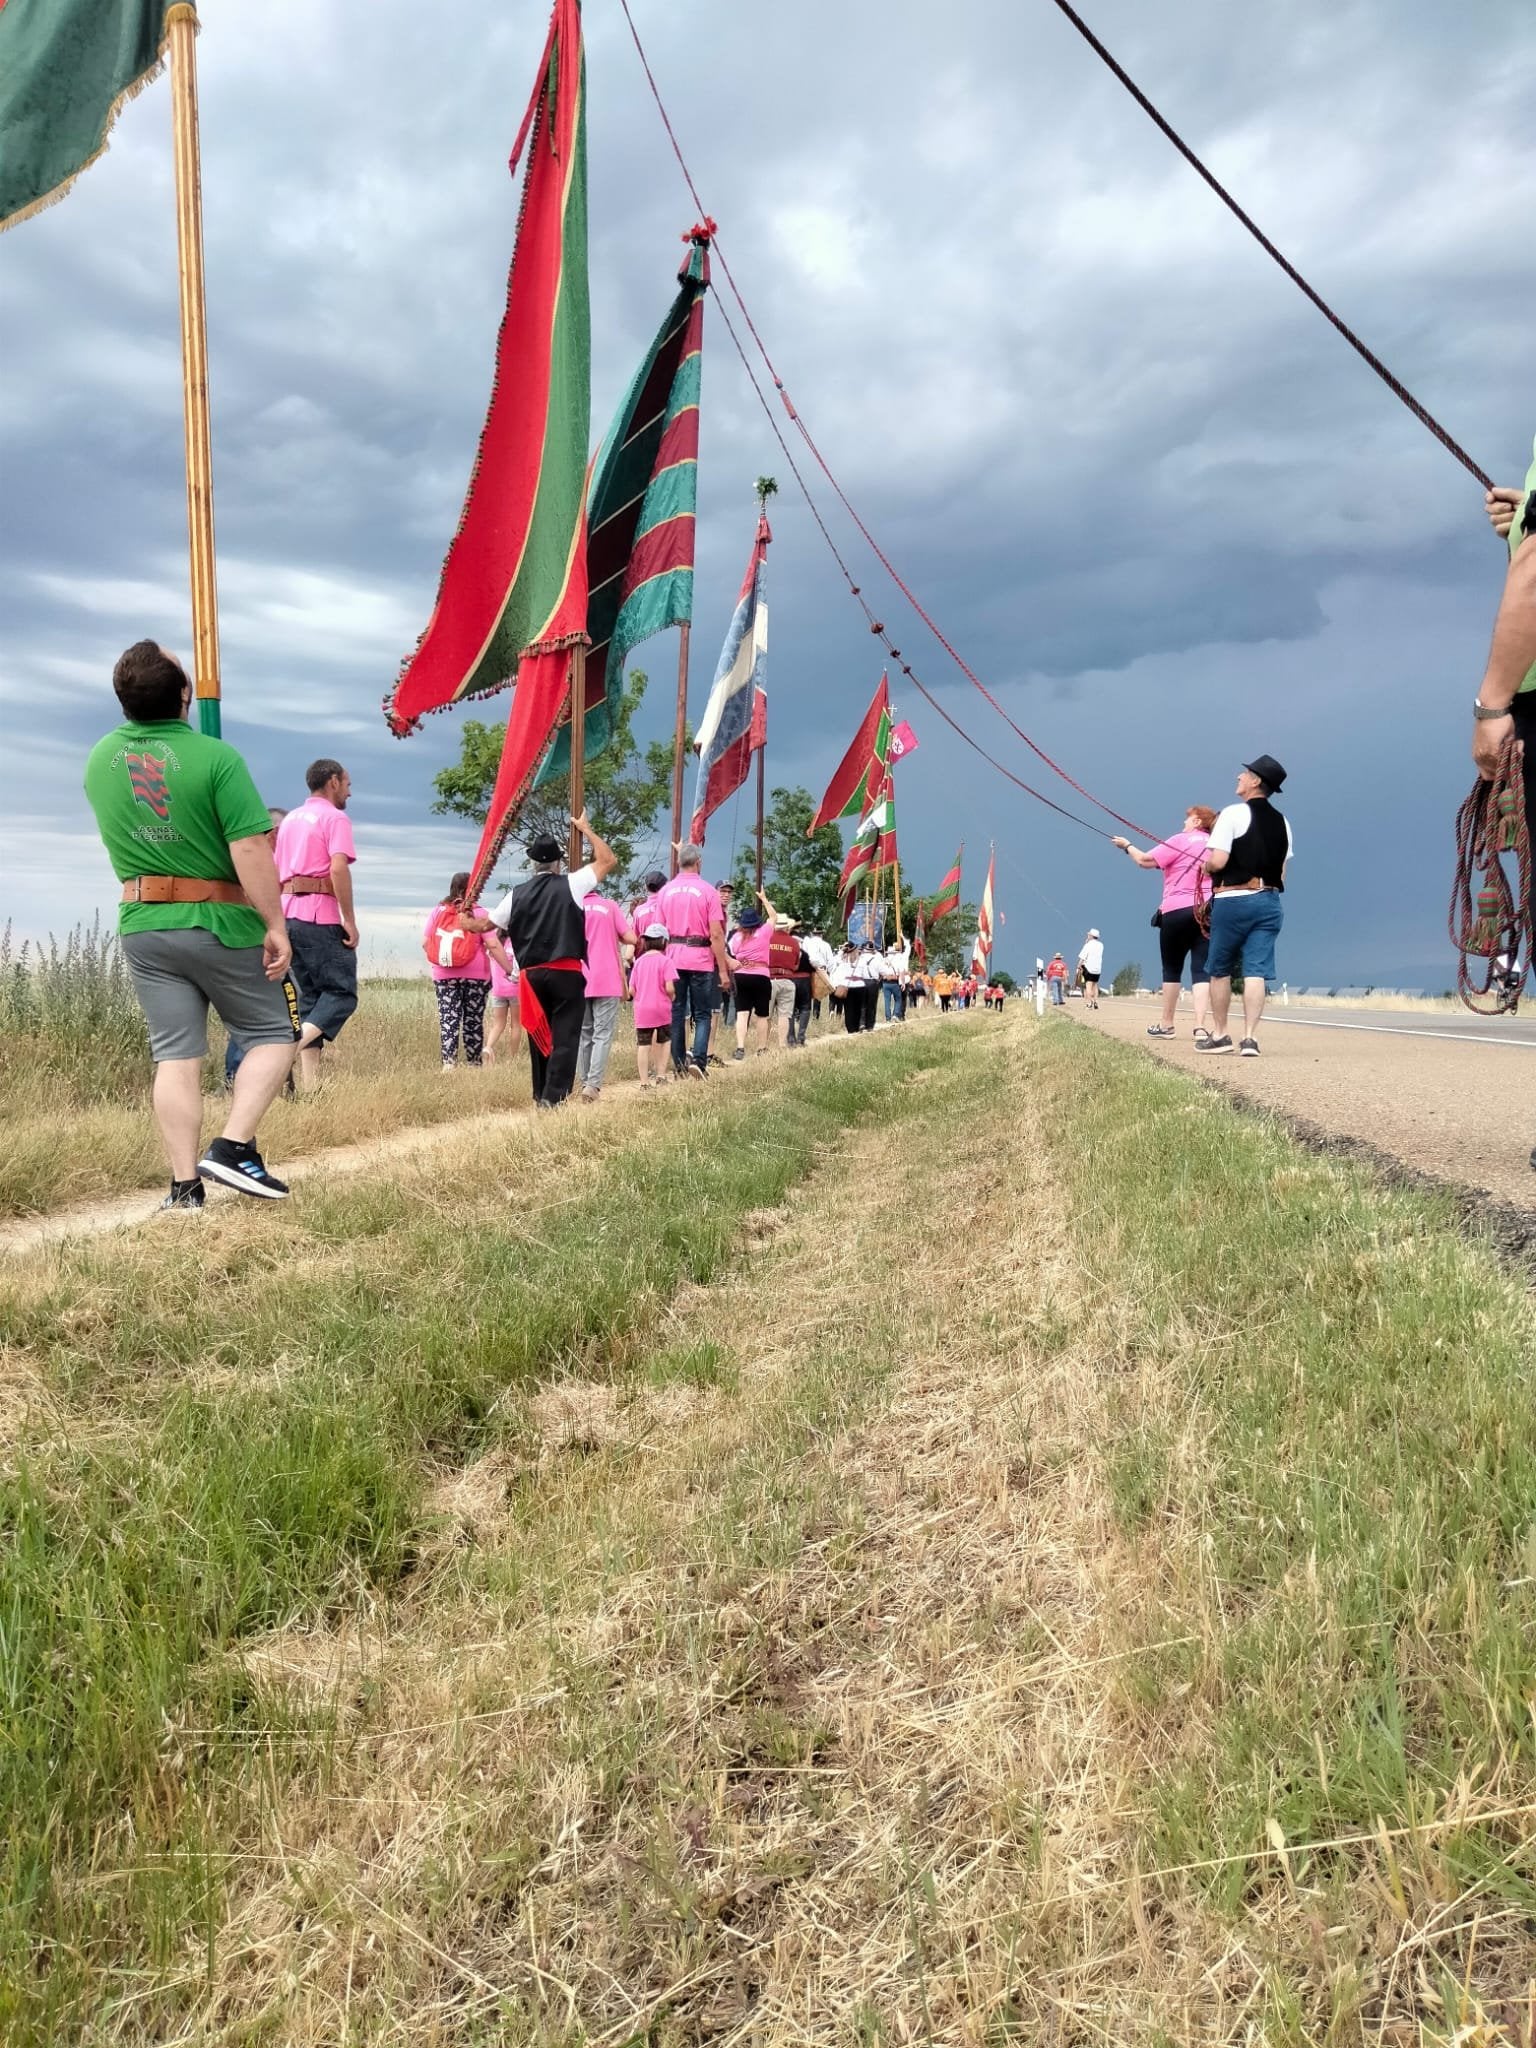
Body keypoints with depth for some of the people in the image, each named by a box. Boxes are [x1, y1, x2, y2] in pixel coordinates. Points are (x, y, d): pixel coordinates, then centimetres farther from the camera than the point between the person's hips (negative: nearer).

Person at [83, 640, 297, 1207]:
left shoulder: (99, 760, 4)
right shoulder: (216, 757, -15)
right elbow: (250, 851, -20)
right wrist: (276, 925, -15)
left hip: (141, 925, 5)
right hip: (219, 925, -5)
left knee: (176, 1055, 7)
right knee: (272, 1034, 9)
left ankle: (184, 1185, 5)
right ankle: (232, 1147, -5)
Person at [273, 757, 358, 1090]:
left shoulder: (290, 819, 21)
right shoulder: (335, 817, -4)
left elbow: (276, 873, 22)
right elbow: (338, 869, -18)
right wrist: (350, 920, -14)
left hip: (288, 914, 8)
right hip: (320, 916, -8)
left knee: (309, 996, 10)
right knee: (342, 992, -4)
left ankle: (310, 1084, 4)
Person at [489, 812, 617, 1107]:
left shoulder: (517, 895, 8)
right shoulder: (571, 885, -2)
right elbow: (609, 860, 7)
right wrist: (586, 830, 19)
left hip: (532, 975, 4)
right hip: (566, 973, -4)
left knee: (540, 1037, 14)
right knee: (564, 1038, -4)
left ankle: (540, 1097, 21)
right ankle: (554, 1097, -12)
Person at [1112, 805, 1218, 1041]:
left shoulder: (1181, 840, -3)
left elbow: (1145, 860, -4)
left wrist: (1128, 846, 13)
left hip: (1177, 911, -3)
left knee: (1172, 969, 10)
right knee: (1202, 970, -3)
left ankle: (1166, 1024, 19)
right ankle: (1200, 1028, -17)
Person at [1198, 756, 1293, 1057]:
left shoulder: (1233, 814, -8)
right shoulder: (1281, 823, 12)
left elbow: (1217, 861, -14)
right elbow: (1282, 872, 13)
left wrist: (1205, 867, 5)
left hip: (1233, 899, -5)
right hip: (1269, 900, 5)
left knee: (1220, 969, 9)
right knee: (1256, 971, 0)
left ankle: (1219, 1034, 14)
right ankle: (1250, 1037, -6)